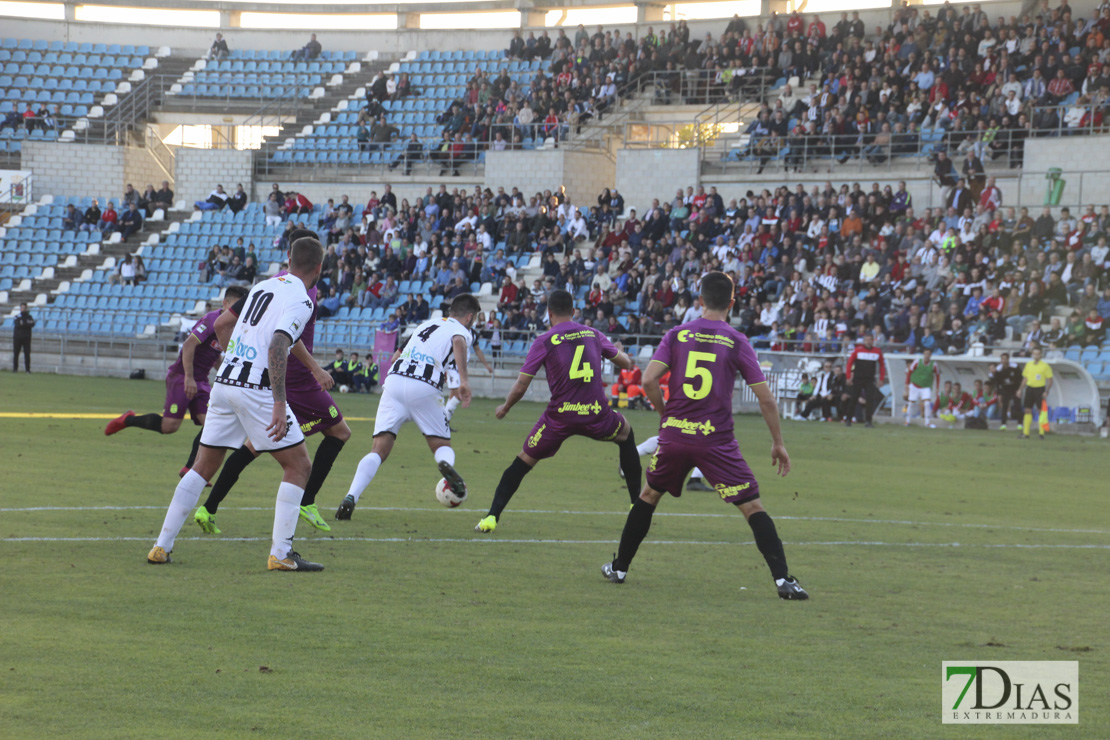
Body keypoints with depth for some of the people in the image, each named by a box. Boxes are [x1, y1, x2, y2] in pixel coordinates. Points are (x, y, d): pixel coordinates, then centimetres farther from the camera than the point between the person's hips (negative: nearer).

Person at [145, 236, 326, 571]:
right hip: (258, 390, -7)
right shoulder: (300, 301, -8)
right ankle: (281, 553, -4)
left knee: (203, 466, 15)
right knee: (298, 466, 3)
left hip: (225, 381, 7)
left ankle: (162, 546, 13)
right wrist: (279, 405, -27)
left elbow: (221, 324, 27)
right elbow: (278, 347, -22)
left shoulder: (264, 286, 16)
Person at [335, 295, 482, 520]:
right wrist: (464, 380, -21)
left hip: (394, 382, 4)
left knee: (379, 450, 0)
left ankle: (350, 497, -20)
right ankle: (446, 464, -23)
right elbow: (458, 342, -13)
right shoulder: (461, 330, 14)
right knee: (441, 445, 13)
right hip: (424, 390, -4)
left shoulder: (426, 324, 31)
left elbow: (395, 357, 36)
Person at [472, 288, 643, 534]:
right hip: (596, 413, 2)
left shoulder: (544, 341, -1)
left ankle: (492, 517, 4)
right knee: (626, 434, 32)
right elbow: (625, 362, 18)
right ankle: (637, 505, 31)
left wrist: (504, 408, 17)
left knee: (524, 461, 13)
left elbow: (520, 387, -2)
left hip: (560, 416, -2)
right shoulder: (593, 334, 8)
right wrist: (621, 352, 43)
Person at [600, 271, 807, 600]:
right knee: (752, 507, -1)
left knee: (648, 495, 24)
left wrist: (665, 414, 11)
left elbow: (649, 380, -6)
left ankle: (619, 568, 30)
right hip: (716, 439, -2)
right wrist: (778, 443, 6)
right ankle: (783, 579, -13)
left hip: (674, 434, 2)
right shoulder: (737, 342, -1)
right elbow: (765, 398, -3)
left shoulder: (677, 335, 4)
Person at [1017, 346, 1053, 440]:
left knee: (1041, 411, -4)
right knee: (1027, 410, 1)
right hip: (1029, 388, 4)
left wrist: (1046, 392, -12)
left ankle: (1041, 433, 1)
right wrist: (1020, 389, 12)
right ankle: (1025, 433, 3)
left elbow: (1050, 380, -2)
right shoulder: (1028, 365, 10)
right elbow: (1025, 378, 19)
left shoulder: (1045, 366, -3)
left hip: (1040, 389, -4)